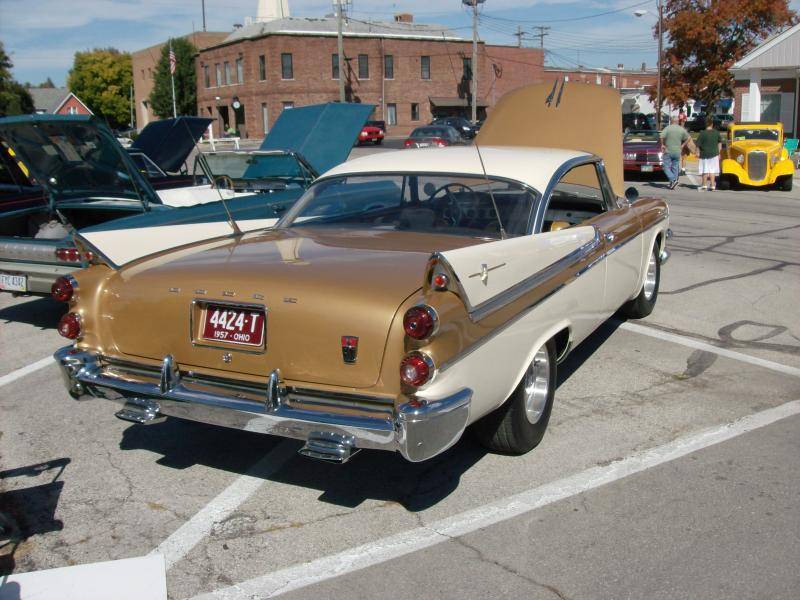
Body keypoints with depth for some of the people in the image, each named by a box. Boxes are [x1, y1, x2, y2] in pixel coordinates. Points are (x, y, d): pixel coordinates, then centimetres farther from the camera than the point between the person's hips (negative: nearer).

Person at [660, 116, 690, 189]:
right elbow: (688, 138, 11)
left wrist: (662, 145, -8)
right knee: (675, 168, 11)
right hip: (677, 152, 4)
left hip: (668, 151, -4)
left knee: (666, 167, 2)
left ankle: (673, 180, -17)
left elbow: (662, 137, -21)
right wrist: (682, 145, 16)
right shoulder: (682, 129, 5)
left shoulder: (667, 128, -8)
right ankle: (672, 184, 10)